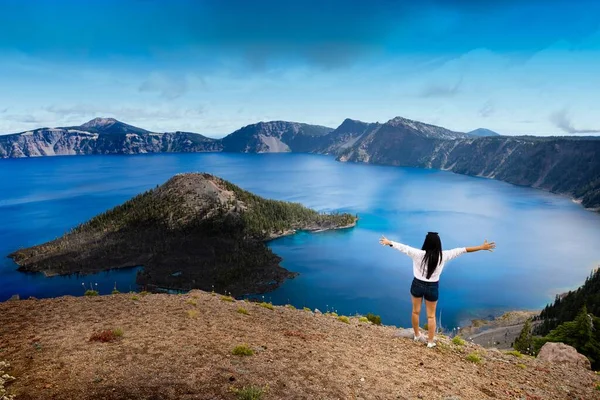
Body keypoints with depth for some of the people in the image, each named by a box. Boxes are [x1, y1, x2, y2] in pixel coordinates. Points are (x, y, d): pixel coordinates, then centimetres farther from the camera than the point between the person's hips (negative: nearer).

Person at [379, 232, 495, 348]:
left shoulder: (418, 254, -20)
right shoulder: (443, 256, -17)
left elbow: (403, 247, -8)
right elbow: (461, 250, -11)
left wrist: (389, 242, 7)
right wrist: (482, 247, -4)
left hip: (417, 285, 0)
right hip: (432, 288, 0)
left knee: (416, 311, 20)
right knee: (431, 316, 16)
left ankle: (417, 335, 37)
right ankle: (430, 342, 24)